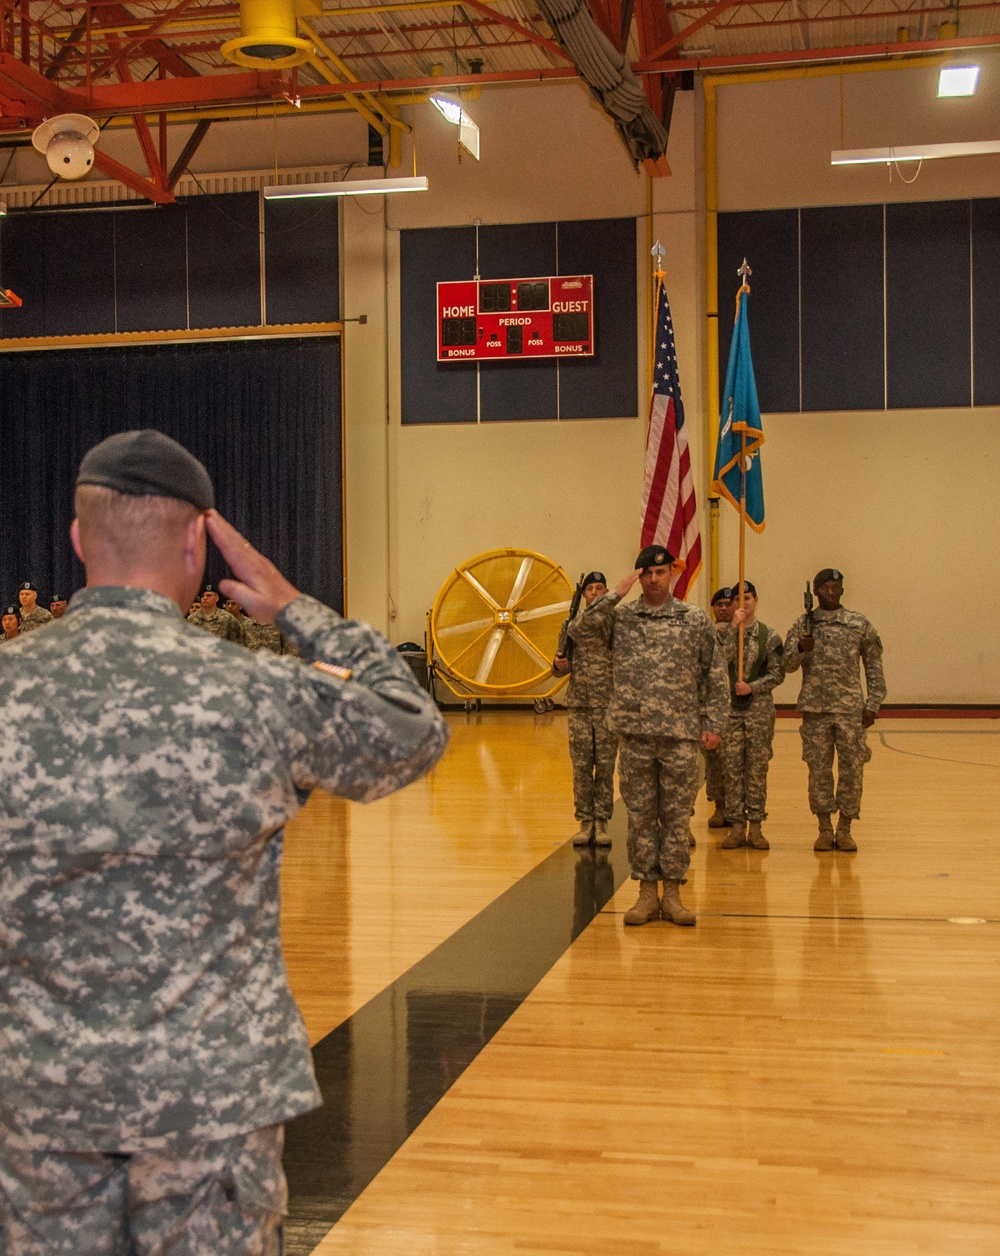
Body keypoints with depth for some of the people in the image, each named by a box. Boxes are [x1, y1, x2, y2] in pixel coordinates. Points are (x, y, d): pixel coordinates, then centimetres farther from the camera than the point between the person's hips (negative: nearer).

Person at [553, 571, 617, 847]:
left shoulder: (616, 622, 1)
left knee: (605, 766, 3)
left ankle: (601, 822, 10)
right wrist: (559, 665, -11)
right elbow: (562, 668, 13)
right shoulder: (570, 623, 8)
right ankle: (585, 821, 12)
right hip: (579, 704, 2)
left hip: (608, 704, -2)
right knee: (581, 766, 4)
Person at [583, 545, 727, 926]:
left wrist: (713, 723, 0)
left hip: (681, 734, -1)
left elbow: (715, 675, 6)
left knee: (677, 816, 5)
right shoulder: (621, 617, 5)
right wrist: (616, 593, -9)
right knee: (640, 815, 6)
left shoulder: (696, 619, 4)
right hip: (634, 734, 1)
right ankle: (647, 891, 15)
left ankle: (672, 892, 14)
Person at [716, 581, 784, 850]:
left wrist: (753, 687, -14)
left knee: (757, 768, 3)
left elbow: (777, 673, -1)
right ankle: (736, 826, 9)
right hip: (730, 709, 1)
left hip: (759, 709, 0)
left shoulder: (769, 635, 3)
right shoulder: (724, 633, 4)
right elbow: (722, 660, -15)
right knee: (732, 769, 2)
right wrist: (733, 627, -17)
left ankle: (755, 826, 11)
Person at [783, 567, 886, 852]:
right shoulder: (802, 625, 4)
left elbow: (874, 667, 6)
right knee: (818, 770, 5)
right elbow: (787, 665, -1)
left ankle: (844, 828, 13)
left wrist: (872, 705, -1)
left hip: (851, 710, 0)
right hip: (815, 710, 0)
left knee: (852, 770, 1)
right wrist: (800, 650, -22)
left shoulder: (859, 624, 4)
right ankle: (825, 828, 15)